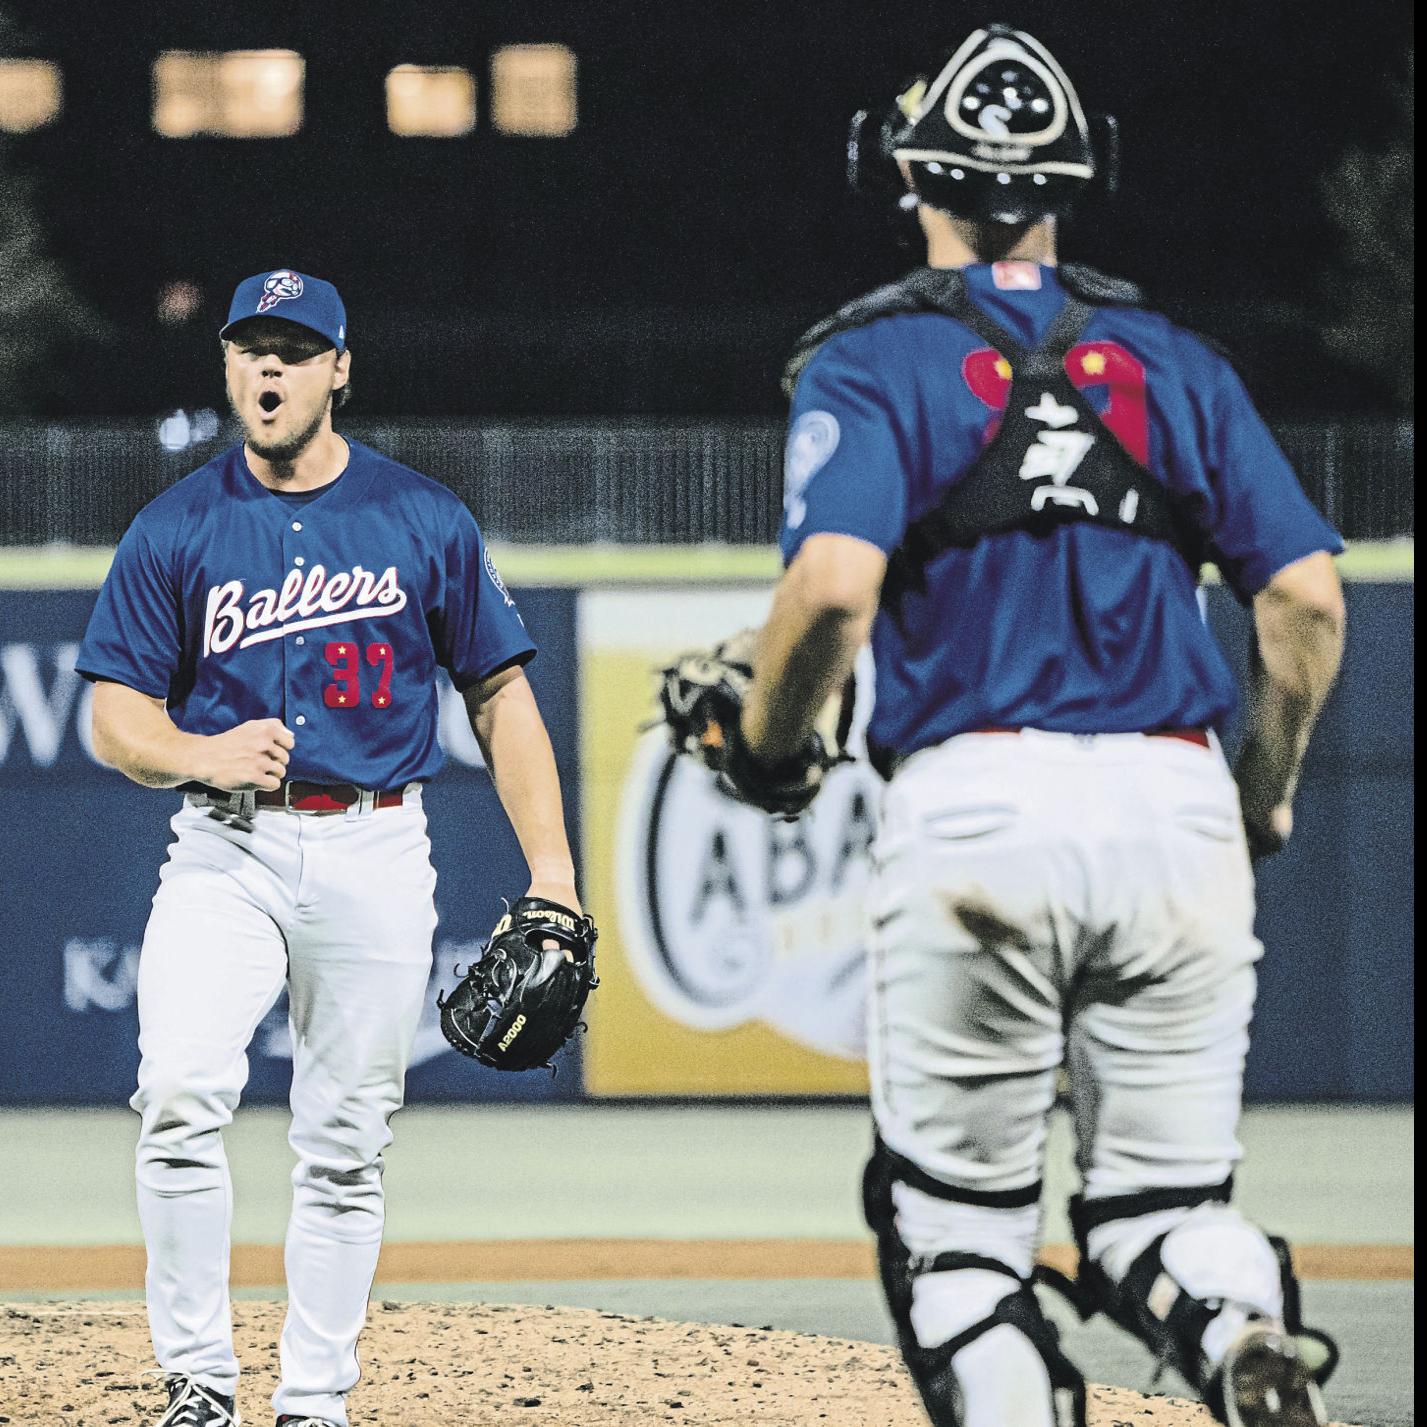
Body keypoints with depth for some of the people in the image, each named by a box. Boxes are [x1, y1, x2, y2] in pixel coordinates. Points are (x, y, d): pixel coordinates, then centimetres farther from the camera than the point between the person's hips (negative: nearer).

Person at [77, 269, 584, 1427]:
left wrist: (552, 868, 0)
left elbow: (500, 694, 8)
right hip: (227, 850, -1)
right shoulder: (176, 530, 4)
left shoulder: (423, 520, 4)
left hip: (376, 858, 1)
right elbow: (117, 719, 3)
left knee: (347, 1146, 4)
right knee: (181, 1091, -22)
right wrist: (203, 753, -19)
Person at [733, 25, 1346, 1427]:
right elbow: (1307, 596, 7)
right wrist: (1266, 802, 21)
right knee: (1156, 1216, 9)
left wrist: (765, 745, 4)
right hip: (1174, 797, 3)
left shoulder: (874, 361, 4)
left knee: (957, 1231, 10)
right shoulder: (1172, 359, 15)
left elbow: (834, 583, -14)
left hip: (972, 800, -3)